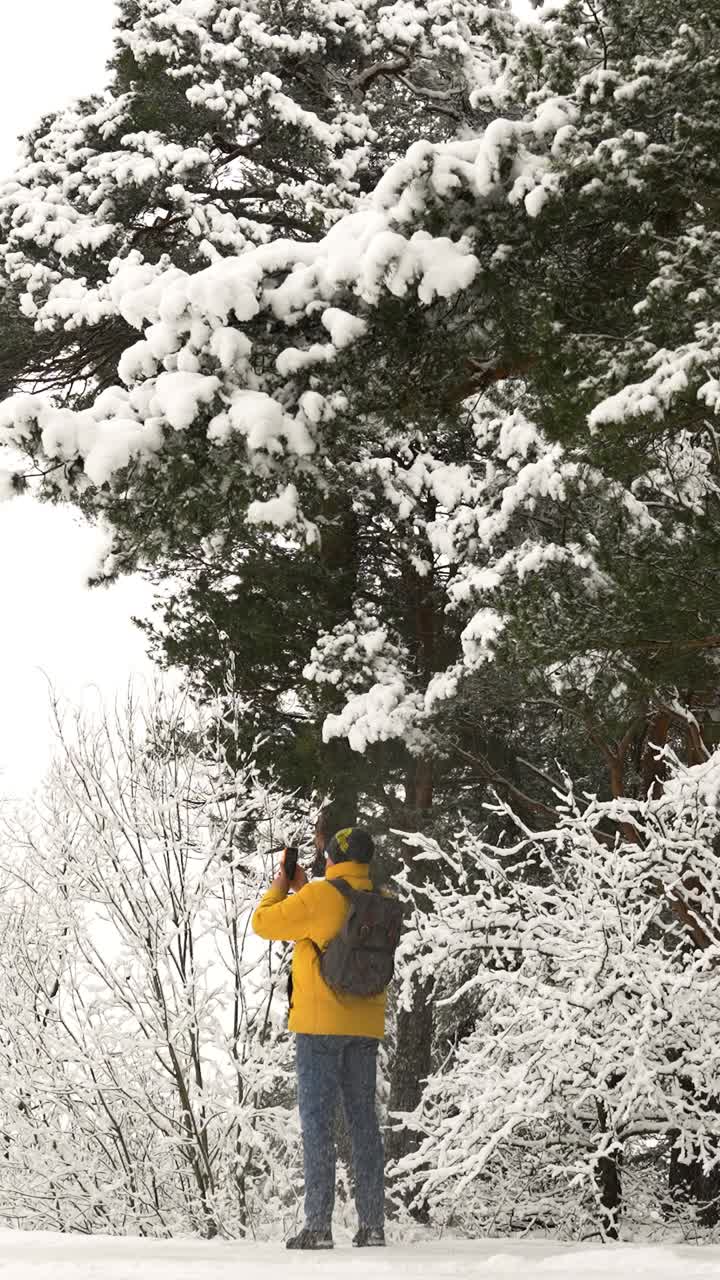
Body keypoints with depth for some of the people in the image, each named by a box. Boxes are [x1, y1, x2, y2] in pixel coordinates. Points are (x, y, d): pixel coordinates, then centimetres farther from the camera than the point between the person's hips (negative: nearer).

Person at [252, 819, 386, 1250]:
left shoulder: (319, 896, -13)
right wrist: (302, 889, 24)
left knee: (318, 1122, -3)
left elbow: (264, 923, -3)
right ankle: (373, 1224, 8)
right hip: (366, 1024, 6)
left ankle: (319, 1226, -6)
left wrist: (278, 888, 14)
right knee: (364, 1121, 10)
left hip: (320, 1022, -6)